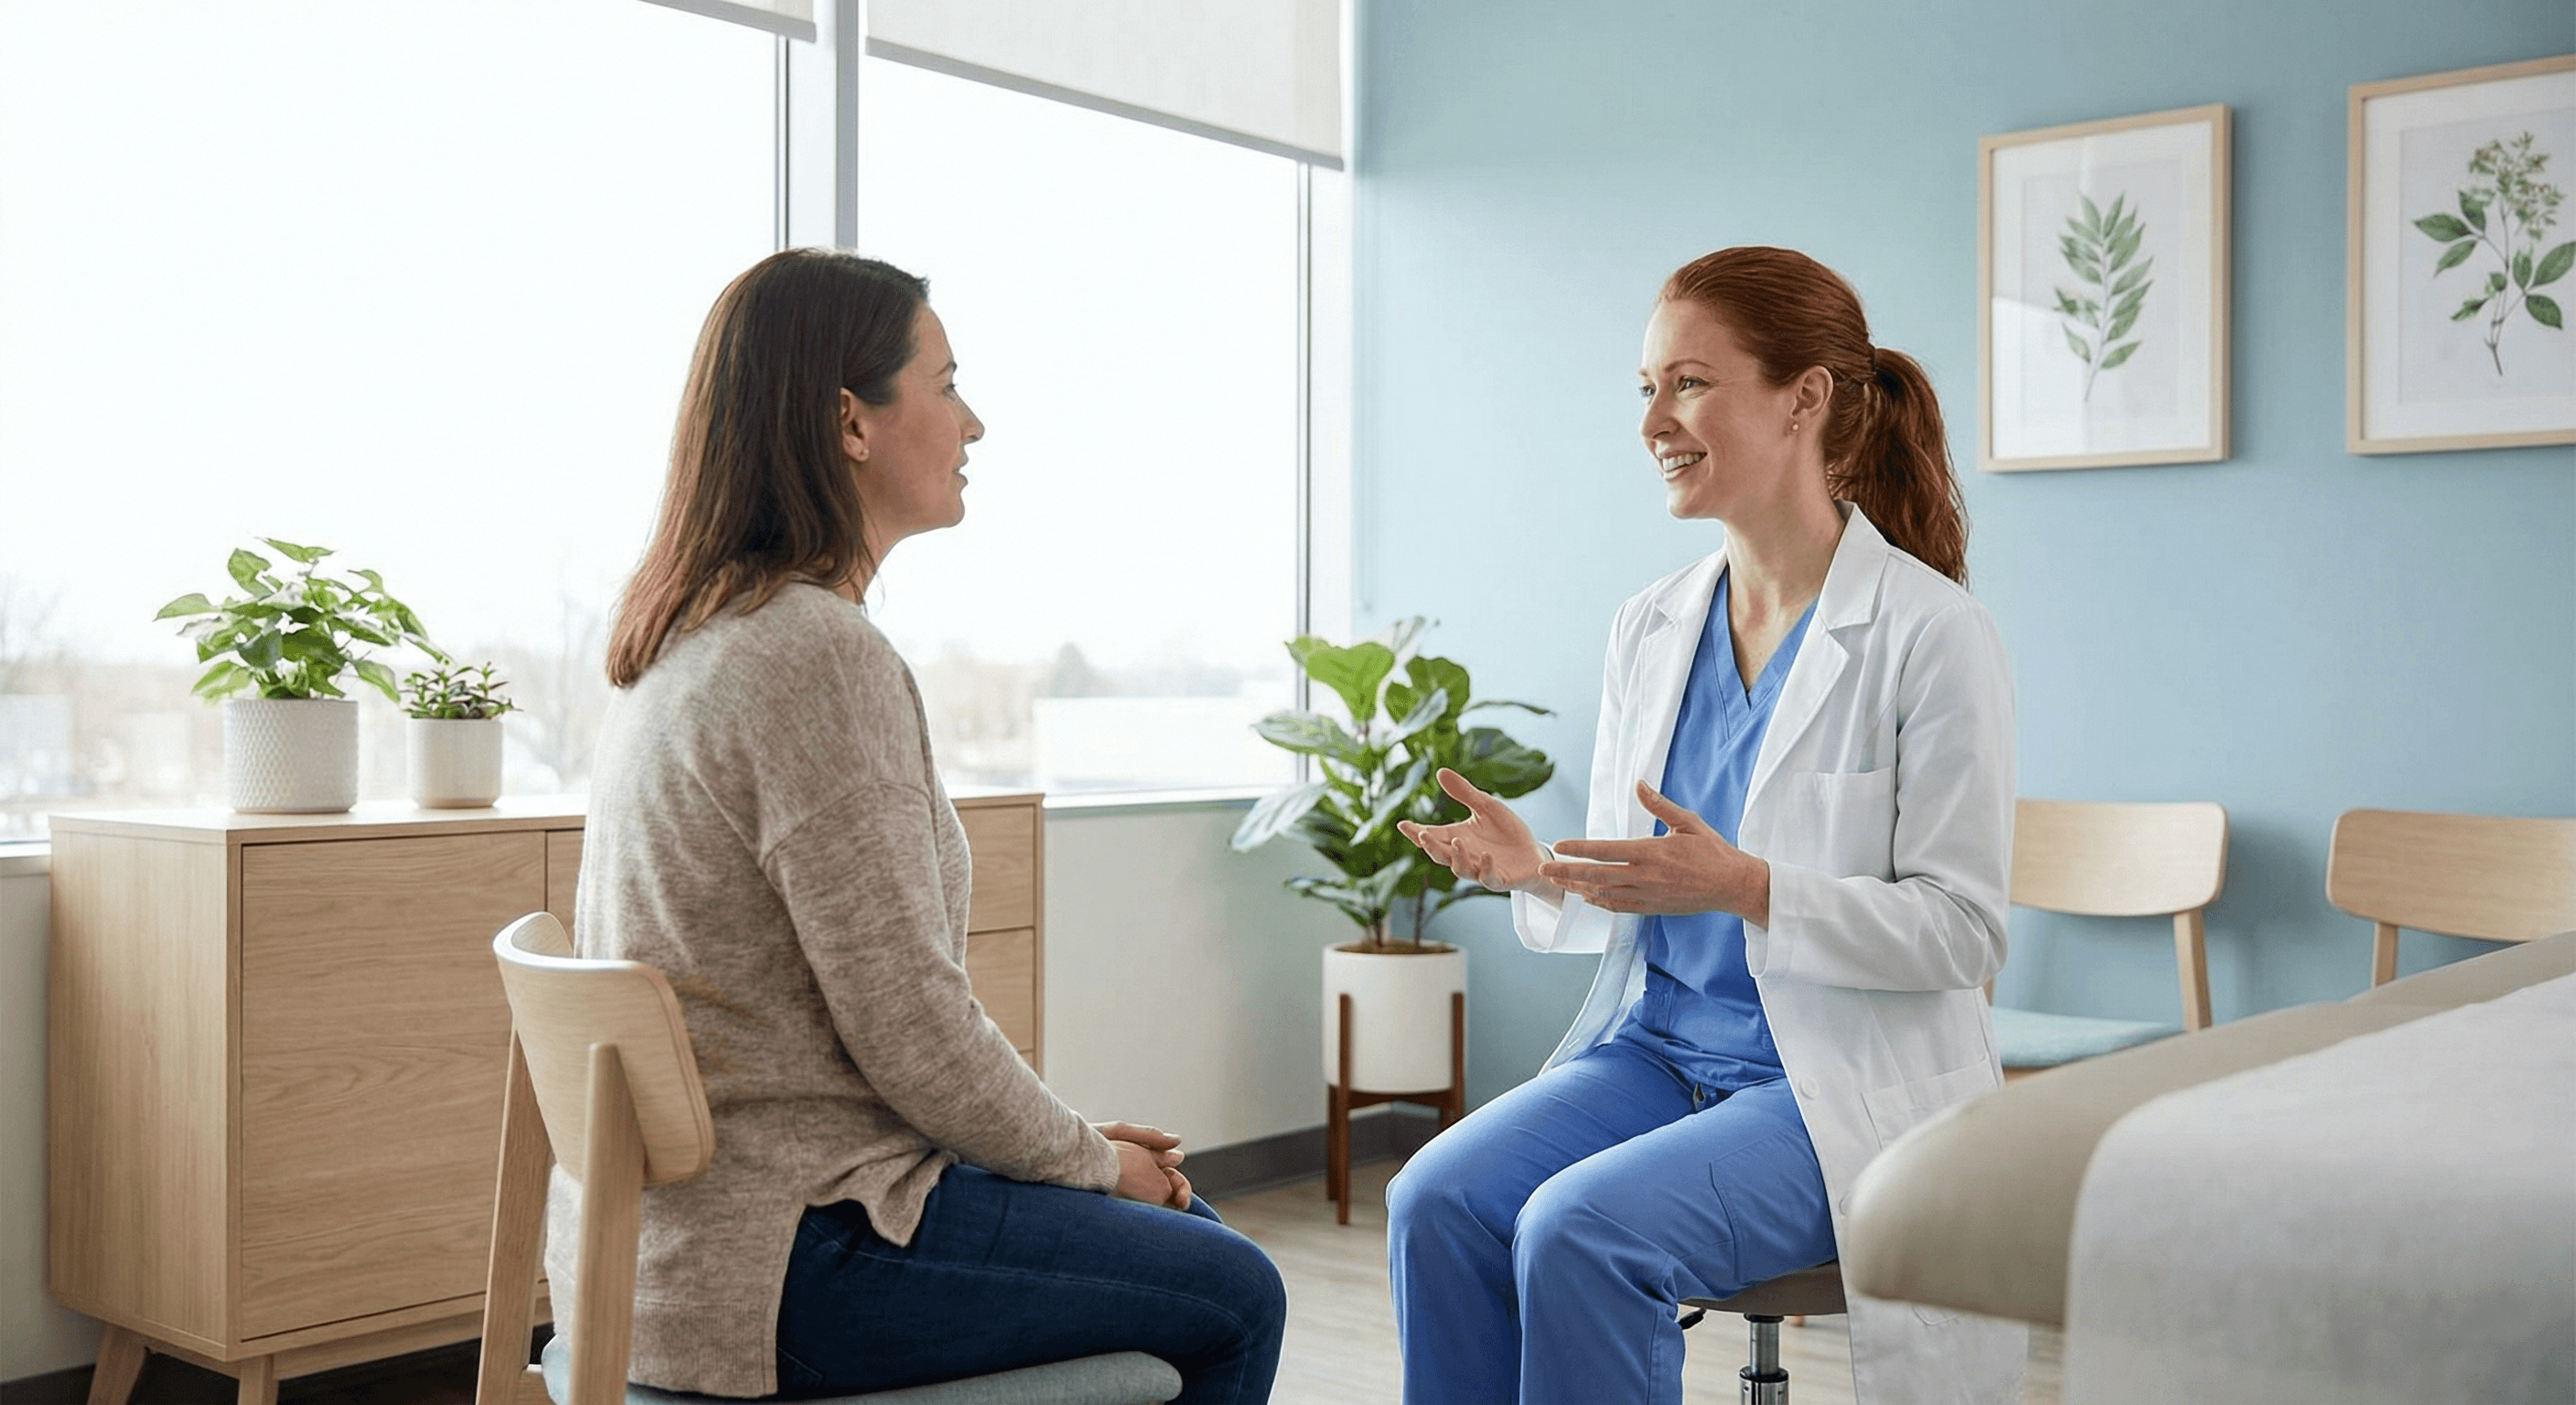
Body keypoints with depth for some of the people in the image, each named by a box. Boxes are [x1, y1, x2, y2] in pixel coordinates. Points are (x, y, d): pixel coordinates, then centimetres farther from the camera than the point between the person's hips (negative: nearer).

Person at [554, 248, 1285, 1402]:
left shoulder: (687, 641, 10)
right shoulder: (821, 656, -21)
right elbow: (913, 1030, -20)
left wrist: (1079, 1141, 12)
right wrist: (1092, 1158, -2)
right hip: (781, 1259, -10)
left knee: (1182, 1228, 19)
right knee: (1233, 1299, 2)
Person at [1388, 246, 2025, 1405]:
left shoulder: (1930, 633, -10)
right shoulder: (1649, 628, 9)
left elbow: (1961, 930, -12)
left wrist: (1742, 885, -24)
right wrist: (1538, 875, -8)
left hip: (1846, 1089, -5)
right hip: (1657, 1047, 6)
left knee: (1578, 1226, -28)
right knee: (1435, 1199, -20)